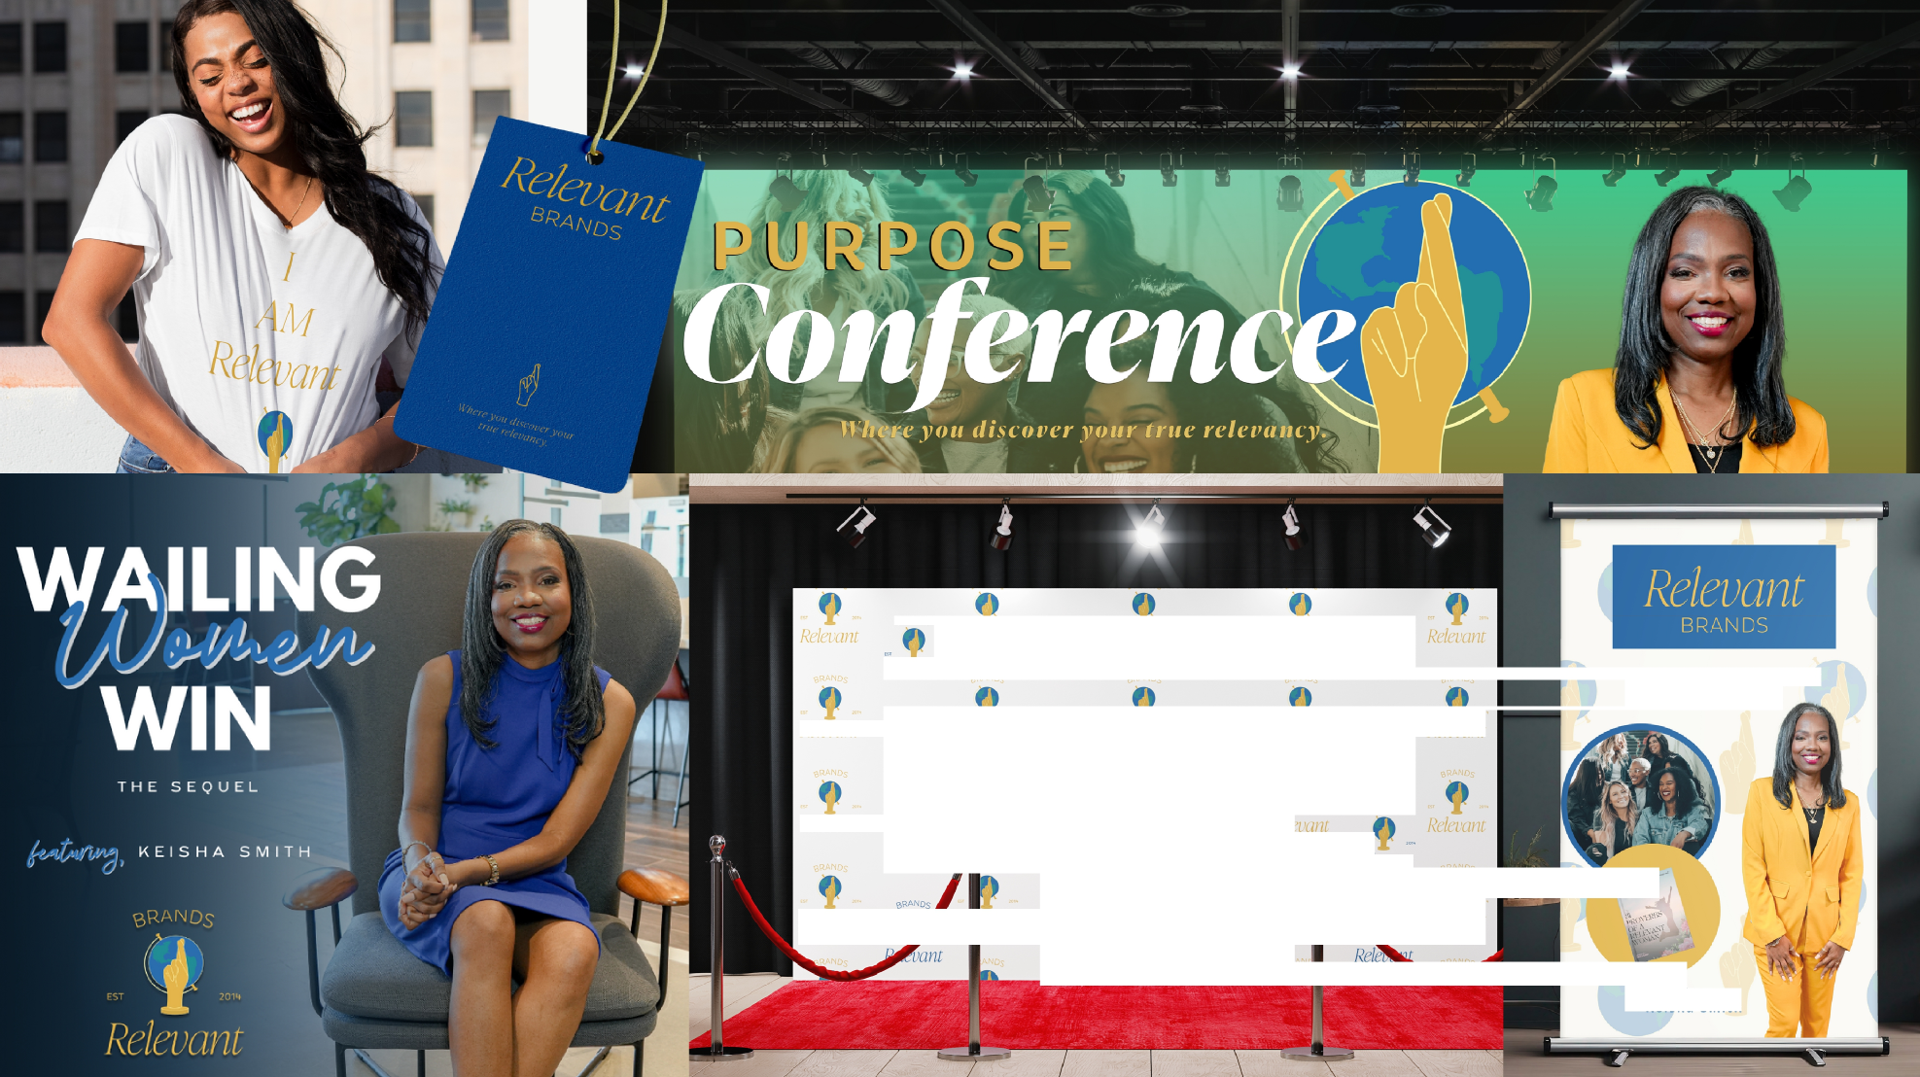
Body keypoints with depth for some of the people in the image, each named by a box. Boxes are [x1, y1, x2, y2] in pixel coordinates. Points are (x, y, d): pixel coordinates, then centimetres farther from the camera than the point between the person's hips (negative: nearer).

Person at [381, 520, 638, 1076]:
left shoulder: (608, 703, 0)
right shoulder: (445, 678, 0)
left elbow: (556, 840, -3)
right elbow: (418, 806, 6)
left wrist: (462, 872, -19)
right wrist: (422, 861, -18)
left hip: (533, 881, 1)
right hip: (437, 875, -1)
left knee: (574, 951, -34)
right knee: (485, 922, -37)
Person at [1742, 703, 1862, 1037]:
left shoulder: (1848, 803, 6)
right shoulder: (1763, 792, -3)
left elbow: (1852, 874, 7)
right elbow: (1753, 868, -6)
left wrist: (1843, 936, -2)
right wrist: (1772, 934, -11)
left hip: (1824, 934, 3)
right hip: (1776, 930, -3)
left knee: (1817, 1021, 8)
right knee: (1784, 1021, -6)